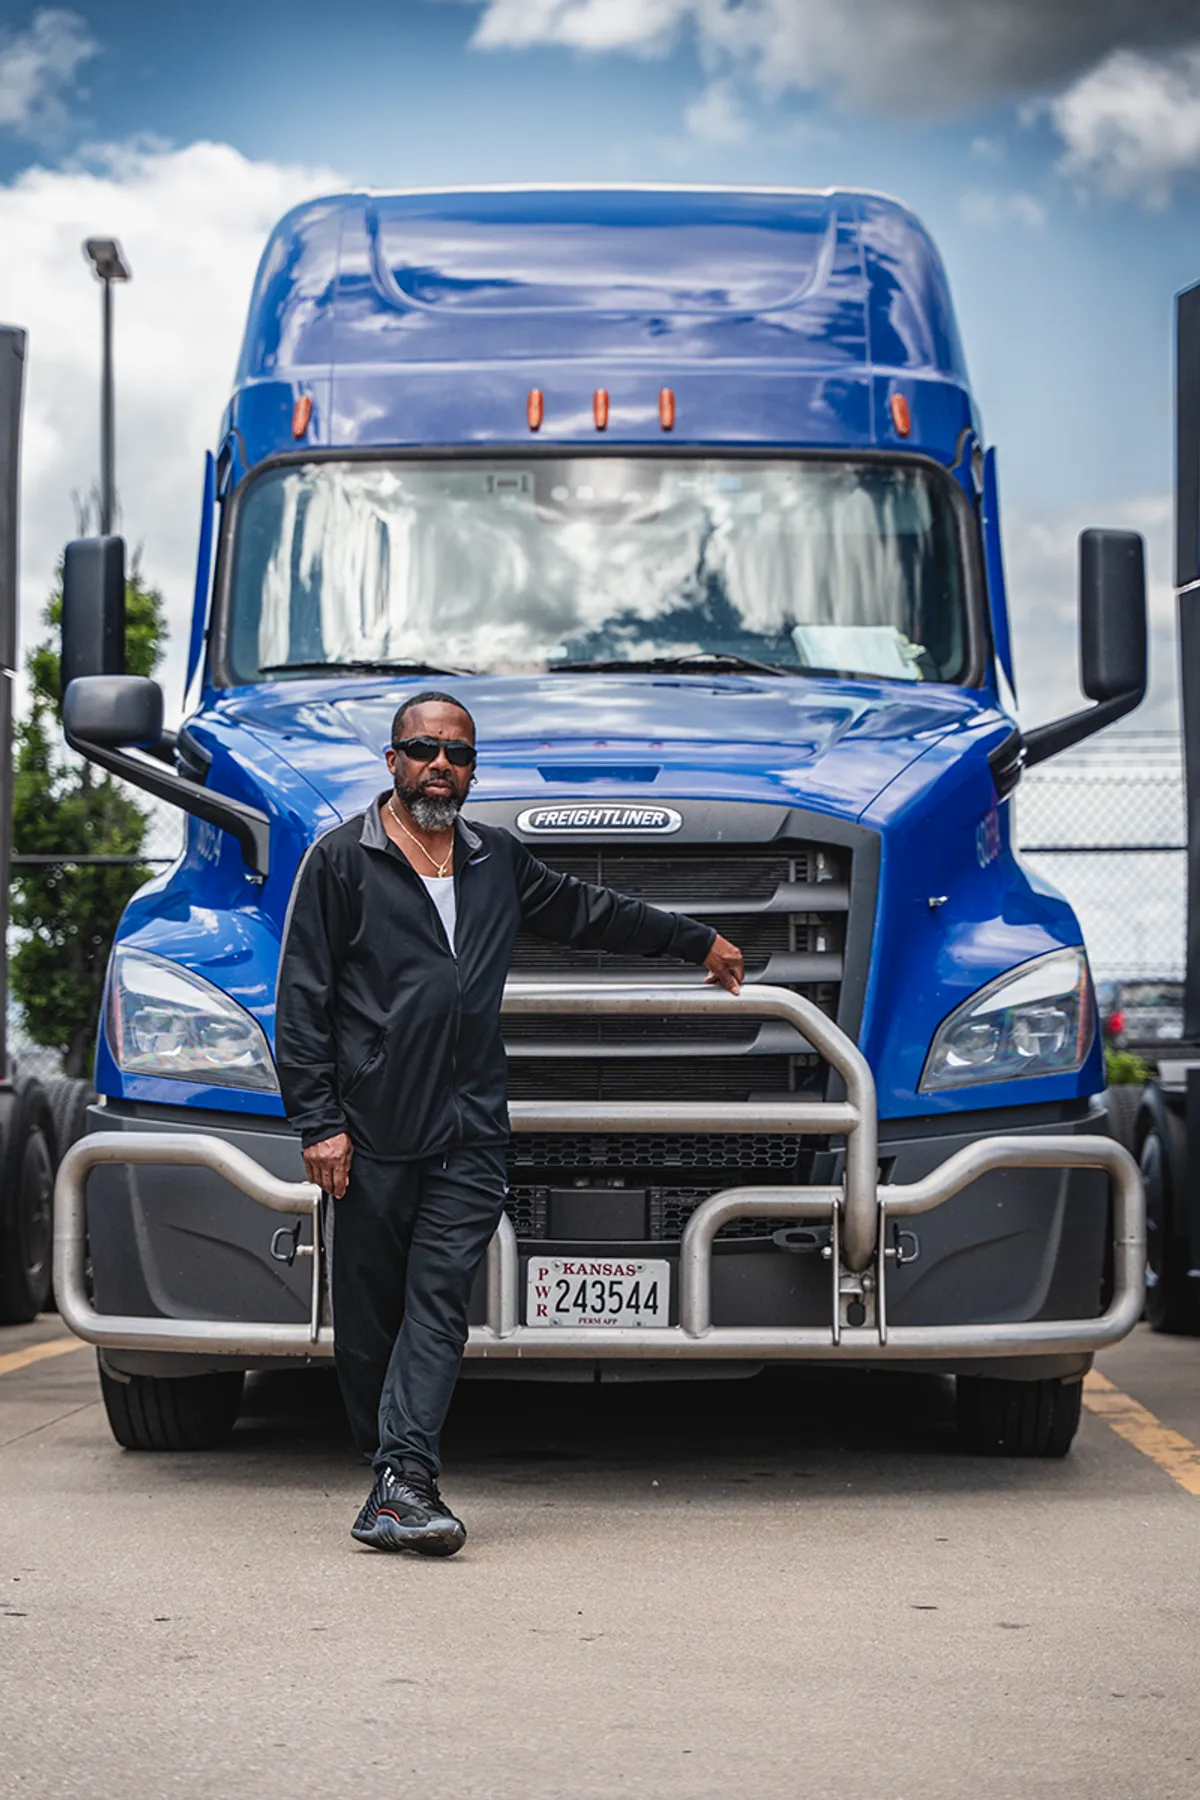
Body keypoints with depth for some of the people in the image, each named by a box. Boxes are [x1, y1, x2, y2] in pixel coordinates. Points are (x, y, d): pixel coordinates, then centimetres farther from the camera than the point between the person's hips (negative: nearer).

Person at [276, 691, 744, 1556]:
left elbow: (587, 909, 33)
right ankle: (396, 1476, 11)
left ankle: (404, 1478, -17)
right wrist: (318, 1121, -8)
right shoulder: (341, 861, 4)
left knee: (439, 1300, -10)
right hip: (372, 1129, -2)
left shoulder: (498, 861, 17)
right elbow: (302, 1000, 0)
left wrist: (698, 940, 42)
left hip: (472, 1134, 3)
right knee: (370, 1312, 1)